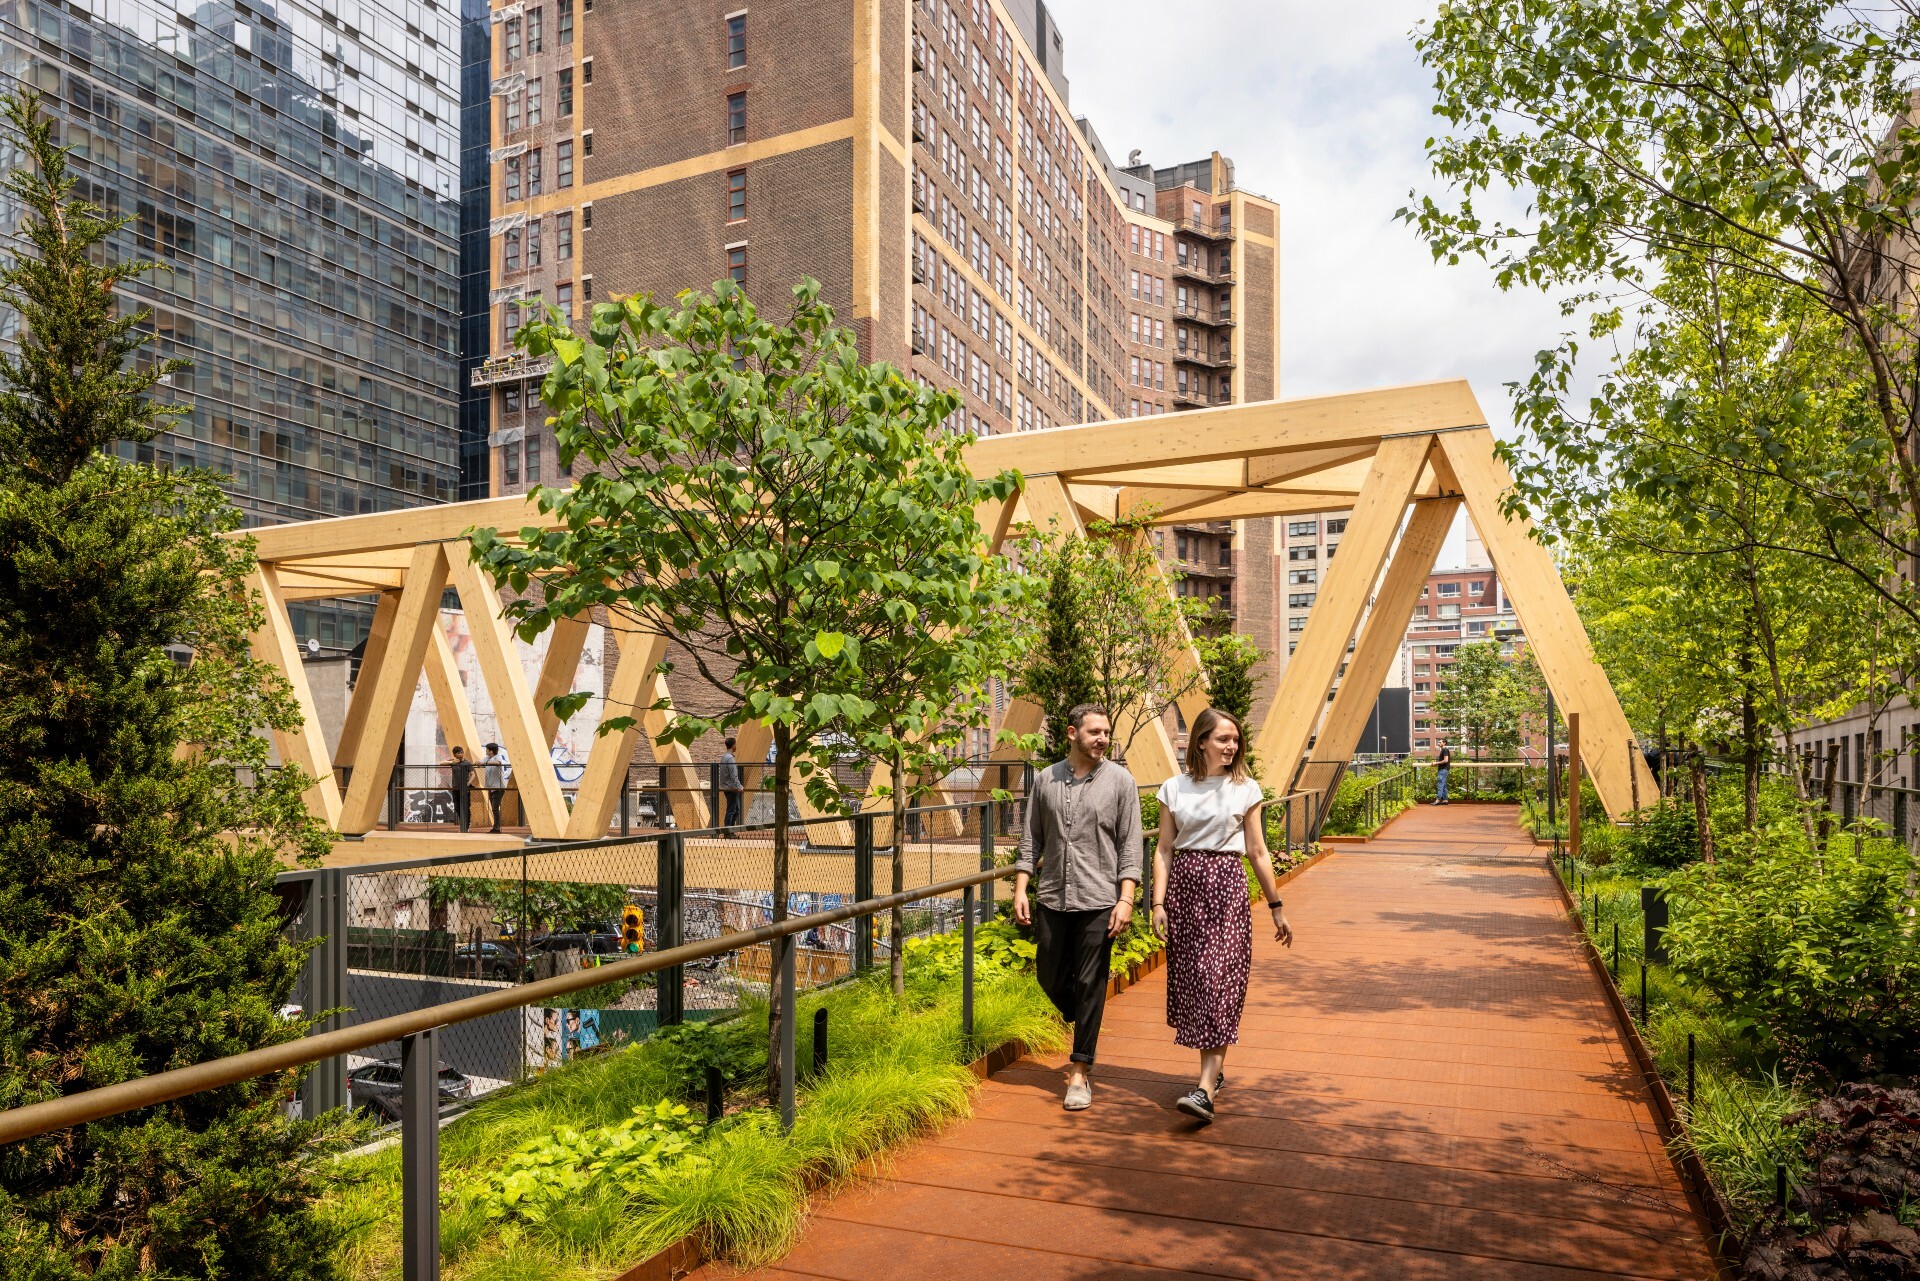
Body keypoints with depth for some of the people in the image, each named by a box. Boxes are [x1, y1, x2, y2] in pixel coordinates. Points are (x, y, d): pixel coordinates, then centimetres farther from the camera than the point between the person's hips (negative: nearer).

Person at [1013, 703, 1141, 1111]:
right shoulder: (1046, 779, 5)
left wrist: (1126, 899, -11)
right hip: (1052, 899, 3)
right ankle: (1085, 1029, 40)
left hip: (1098, 901, -3)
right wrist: (1020, 889, 1)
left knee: (1090, 986, 1)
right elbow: (1031, 839, 9)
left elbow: (1130, 845, -3)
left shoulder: (1120, 781, -1)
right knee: (1050, 978, 11)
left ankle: (1080, 1071, 13)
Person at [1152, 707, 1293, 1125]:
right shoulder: (1174, 789, 5)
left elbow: (1257, 852, 7)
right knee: (1191, 978, 6)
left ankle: (1206, 1088, -14)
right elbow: (1164, 850, 5)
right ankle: (1216, 1068, 26)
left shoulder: (1245, 789, 3)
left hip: (1226, 886, -2)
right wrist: (1158, 903, -4)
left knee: (1219, 980, -10)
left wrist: (1276, 907, 8)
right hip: (1185, 885, 2)